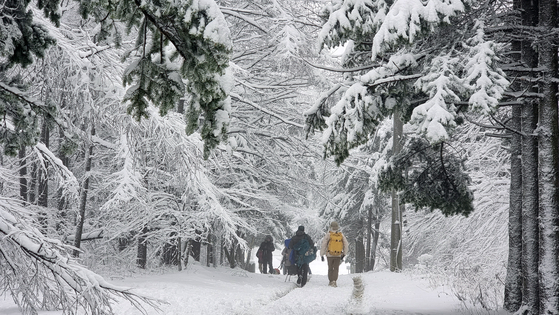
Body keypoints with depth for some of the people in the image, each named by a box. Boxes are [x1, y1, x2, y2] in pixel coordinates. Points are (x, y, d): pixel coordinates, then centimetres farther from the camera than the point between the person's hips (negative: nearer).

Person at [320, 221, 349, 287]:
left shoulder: (328, 235, -7)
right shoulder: (341, 235, 1)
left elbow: (323, 245, -5)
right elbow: (346, 245, 5)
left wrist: (322, 255, 3)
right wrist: (344, 254, 15)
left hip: (330, 255, -1)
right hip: (338, 255, 1)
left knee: (330, 269, 13)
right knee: (336, 269, 4)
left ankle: (331, 281, 16)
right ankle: (334, 281, -11)